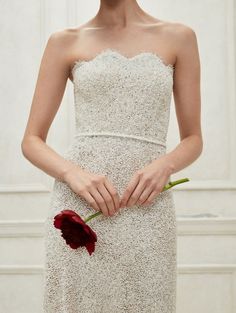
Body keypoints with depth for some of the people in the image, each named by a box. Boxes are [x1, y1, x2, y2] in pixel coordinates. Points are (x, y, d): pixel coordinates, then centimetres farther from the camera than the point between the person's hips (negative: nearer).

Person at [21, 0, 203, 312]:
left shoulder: (178, 37, 8)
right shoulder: (65, 41, 7)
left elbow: (193, 140, 10)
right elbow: (32, 141, 6)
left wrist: (165, 164, -11)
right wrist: (72, 173, -13)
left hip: (147, 211, 1)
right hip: (79, 205, 0)